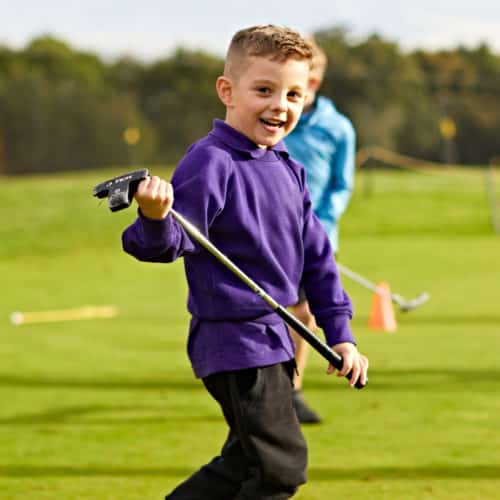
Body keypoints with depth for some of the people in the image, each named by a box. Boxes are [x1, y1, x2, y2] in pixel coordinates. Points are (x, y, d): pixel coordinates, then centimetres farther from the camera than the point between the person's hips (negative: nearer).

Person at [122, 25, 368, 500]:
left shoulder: (289, 170, 9)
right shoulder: (211, 163, -17)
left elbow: (315, 254, 16)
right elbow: (168, 244, -25)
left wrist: (340, 333, 13)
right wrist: (155, 217, -48)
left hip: (271, 338, 9)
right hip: (233, 340, -9)